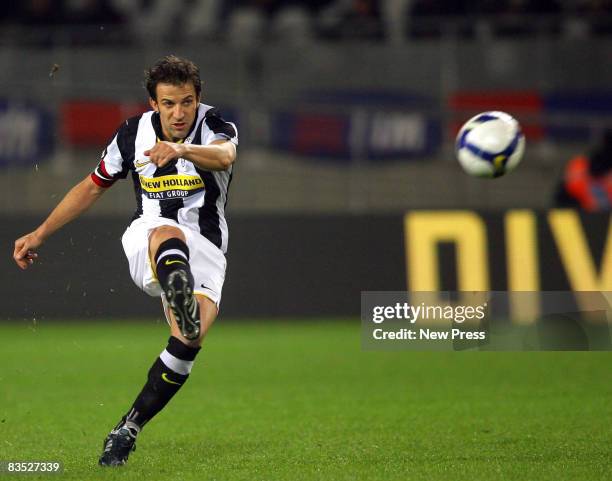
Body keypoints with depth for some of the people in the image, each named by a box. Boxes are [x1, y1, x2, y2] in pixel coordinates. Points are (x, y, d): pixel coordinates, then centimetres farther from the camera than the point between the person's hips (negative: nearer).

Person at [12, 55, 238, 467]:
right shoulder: (133, 134, 3)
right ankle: (182, 304, -76)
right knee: (169, 234, -40)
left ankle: (129, 428, -11)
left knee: (189, 341, -24)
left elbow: (224, 155, -33)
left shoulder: (215, 126, -6)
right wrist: (39, 234, 17)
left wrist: (181, 150, -55)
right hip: (146, 241, 0)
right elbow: (92, 187, 18)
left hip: (205, 249, 0)